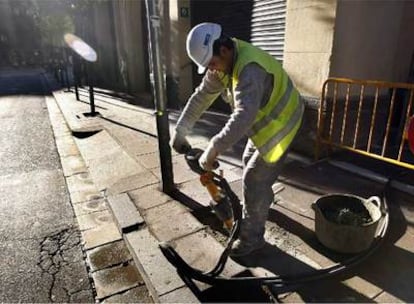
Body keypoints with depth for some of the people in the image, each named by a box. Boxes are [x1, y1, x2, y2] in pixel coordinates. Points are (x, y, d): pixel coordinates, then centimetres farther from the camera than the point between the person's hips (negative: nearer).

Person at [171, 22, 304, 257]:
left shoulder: (249, 68, -35)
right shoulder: (223, 62, -5)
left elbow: (244, 116, -47)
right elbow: (201, 97, -1)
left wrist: (213, 149, -48)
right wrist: (180, 131, -3)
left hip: (279, 122, -9)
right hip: (264, 120, 9)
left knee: (254, 179, -7)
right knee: (250, 162, 25)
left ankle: (252, 238, 9)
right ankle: (263, 201, 51)